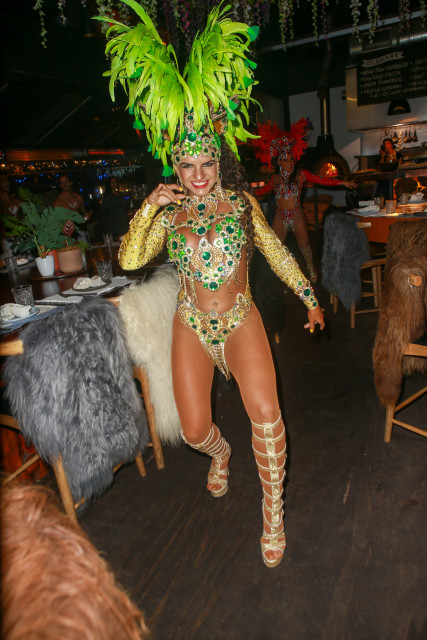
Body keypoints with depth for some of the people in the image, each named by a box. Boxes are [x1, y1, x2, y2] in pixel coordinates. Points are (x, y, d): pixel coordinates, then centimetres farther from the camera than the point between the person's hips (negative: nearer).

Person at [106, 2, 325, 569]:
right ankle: (221, 452, 45)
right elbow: (129, 259, -10)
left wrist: (309, 297, 9)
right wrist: (149, 208, -20)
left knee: (266, 415, -20)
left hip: (241, 320, -1)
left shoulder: (242, 203, 2)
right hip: (192, 326, 1)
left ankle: (273, 513, 7)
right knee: (195, 431, 4)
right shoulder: (168, 214, 1)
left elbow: (276, 253, 8)